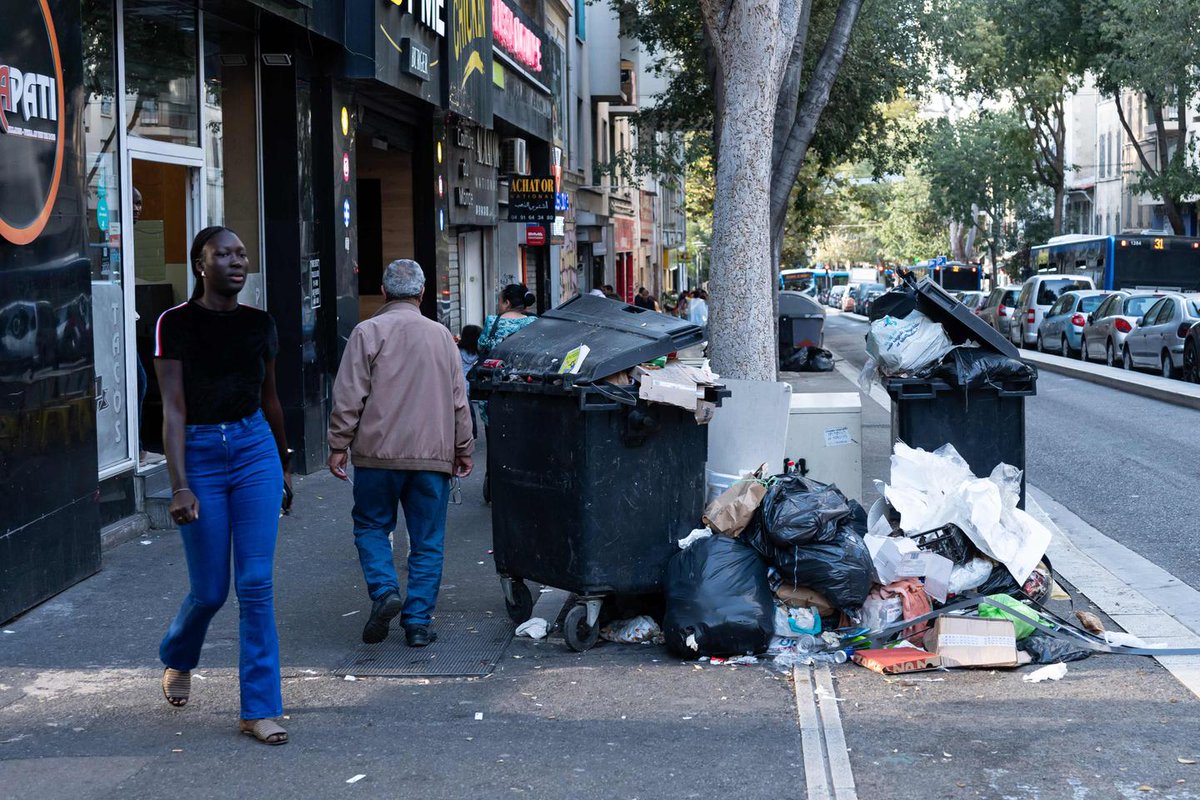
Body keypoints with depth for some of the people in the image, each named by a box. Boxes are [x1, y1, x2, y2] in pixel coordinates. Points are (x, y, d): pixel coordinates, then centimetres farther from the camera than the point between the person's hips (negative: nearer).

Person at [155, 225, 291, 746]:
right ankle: (177, 659, 38)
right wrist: (179, 485, -17)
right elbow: (173, 408, -10)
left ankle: (260, 709, 3)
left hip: (255, 449, 3)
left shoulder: (260, 324, 7)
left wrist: (284, 462, 28)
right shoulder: (177, 323, -5)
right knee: (209, 590, 5)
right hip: (200, 453, -3)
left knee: (256, 585, -3)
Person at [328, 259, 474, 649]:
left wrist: (339, 445, 1)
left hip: (378, 453, -2)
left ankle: (384, 590, -7)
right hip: (432, 456, 2)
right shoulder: (441, 336, 8)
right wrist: (463, 449, 18)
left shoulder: (367, 332, -3)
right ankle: (418, 621, 5)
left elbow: (349, 397, -6)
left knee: (371, 526, 14)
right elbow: (459, 401, 10)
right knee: (427, 540, 6)